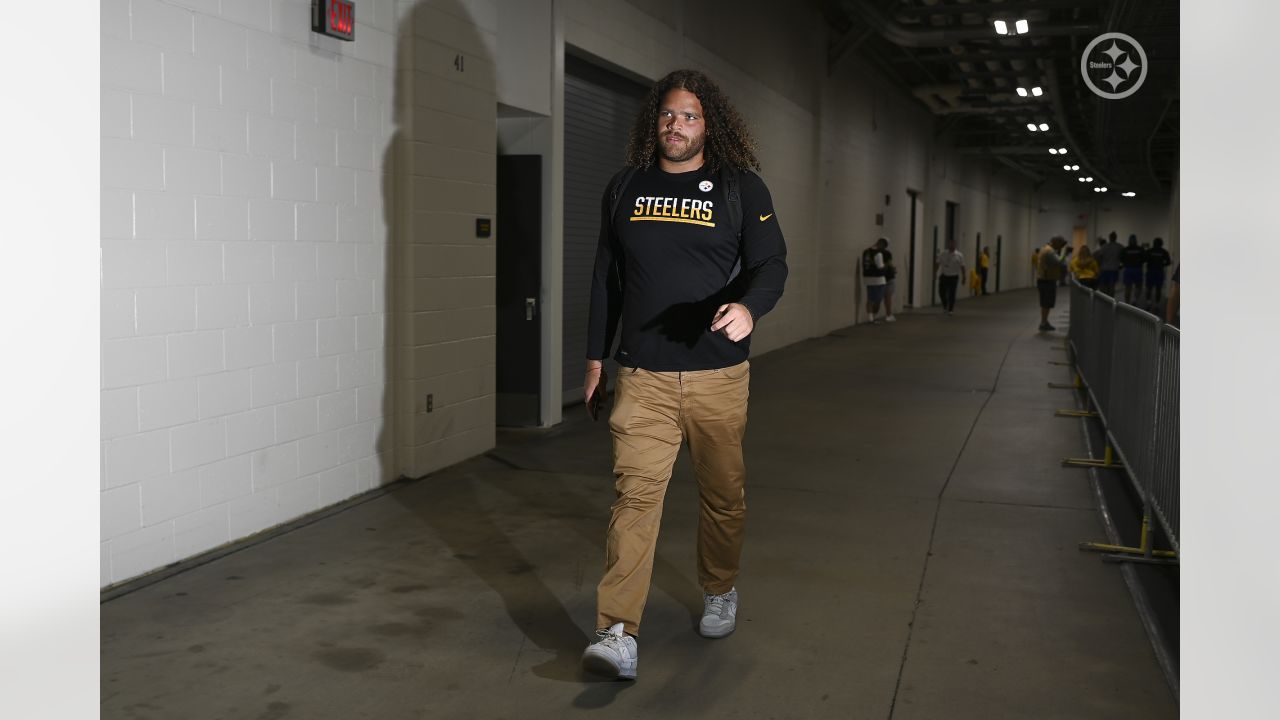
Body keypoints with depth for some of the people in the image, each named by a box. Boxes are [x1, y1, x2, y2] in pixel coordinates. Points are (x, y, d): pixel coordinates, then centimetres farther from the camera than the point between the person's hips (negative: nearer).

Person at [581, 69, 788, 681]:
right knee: (635, 493, -10)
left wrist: (748, 308, -25)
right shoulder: (625, 189, 11)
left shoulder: (740, 187, 3)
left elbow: (771, 264, -2)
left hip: (717, 374, 0)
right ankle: (617, 635, -11)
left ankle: (720, 593, 36)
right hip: (642, 375, 1)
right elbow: (606, 278, 16)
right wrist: (596, 357, 14)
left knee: (723, 493, 11)